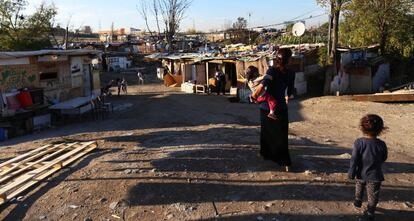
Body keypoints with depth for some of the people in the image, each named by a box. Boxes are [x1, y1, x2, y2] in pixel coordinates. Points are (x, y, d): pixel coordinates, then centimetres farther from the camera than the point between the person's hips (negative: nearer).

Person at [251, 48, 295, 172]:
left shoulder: (272, 71, -14)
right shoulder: (290, 74, -4)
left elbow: (262, 86, -28)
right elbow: (290, 91, 8)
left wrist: (255, 95, -11)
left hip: (267, 107, -2)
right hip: (281, 108, 2)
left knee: (266, 132, 18)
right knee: (281, 136, 8)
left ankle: (266, 154, 34)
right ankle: (285, 163, 3)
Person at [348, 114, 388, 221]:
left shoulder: (359, 142, -20)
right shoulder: (381, 144, -18)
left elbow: (354, 160, -15)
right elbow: (384, 158, 0)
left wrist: (351, 173, -5)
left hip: (361, 174, 1)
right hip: (375, 176, -1)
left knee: (359, 189, 29)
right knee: (372, 196, 16)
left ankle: (358, 202, 46)